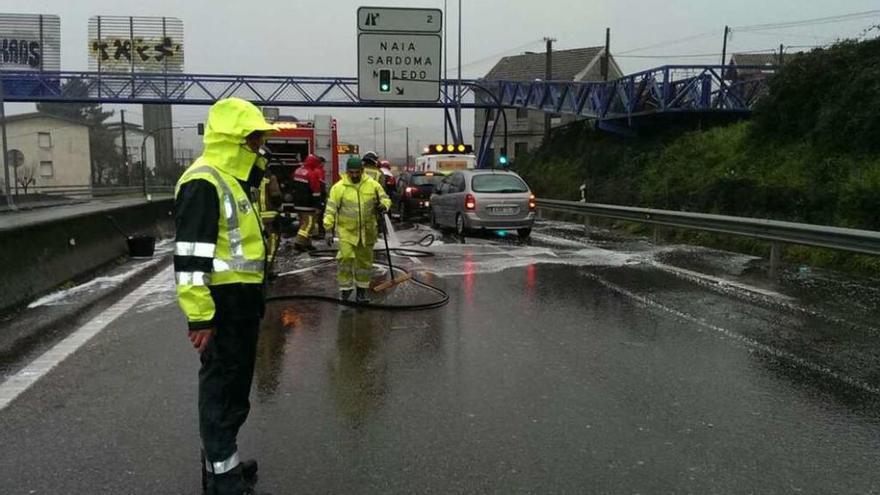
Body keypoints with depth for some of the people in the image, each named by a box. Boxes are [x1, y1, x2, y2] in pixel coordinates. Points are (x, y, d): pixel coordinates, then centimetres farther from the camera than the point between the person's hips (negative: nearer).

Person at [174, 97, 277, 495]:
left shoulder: (232, 180, 15)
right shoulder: (203, 184, -18)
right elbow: (190, 257, -23)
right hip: (222, 302, -11)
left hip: (241, 298, 11)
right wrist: (199, 315, -24)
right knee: (221, 386, -1)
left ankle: (221, 462, 35)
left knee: (235, 384, 19)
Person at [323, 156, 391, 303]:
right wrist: (329, 230, -9)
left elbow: (385, 198, 9)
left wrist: (384, 205, -15)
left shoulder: (372, 185, -1)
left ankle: (361, 291, 27)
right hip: (347, 230, -3)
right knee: (346, 257, -15)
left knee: (365, 261, 11)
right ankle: (345, 288, 4)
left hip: (367, 231, 3)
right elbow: (330, 210, -5)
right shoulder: (338, 187, -8)